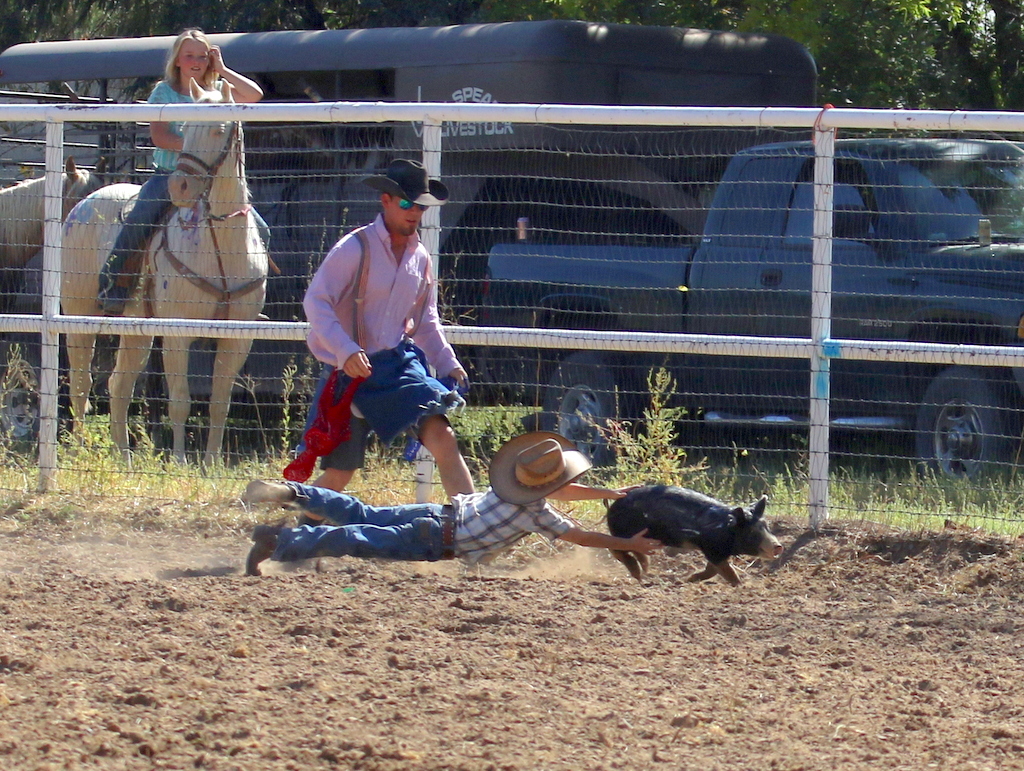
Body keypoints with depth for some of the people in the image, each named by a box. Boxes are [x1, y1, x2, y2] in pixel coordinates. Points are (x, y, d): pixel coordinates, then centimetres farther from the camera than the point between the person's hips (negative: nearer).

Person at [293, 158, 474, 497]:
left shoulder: (420, 256, 10)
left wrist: (448, 363, 12)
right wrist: (346, 351, -30)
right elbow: (315, 302, -17)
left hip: (400, 364, 4)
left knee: (442, 437, -19)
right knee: (338, 474, 1)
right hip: (352, 372, -4)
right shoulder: (354, 248, -11)